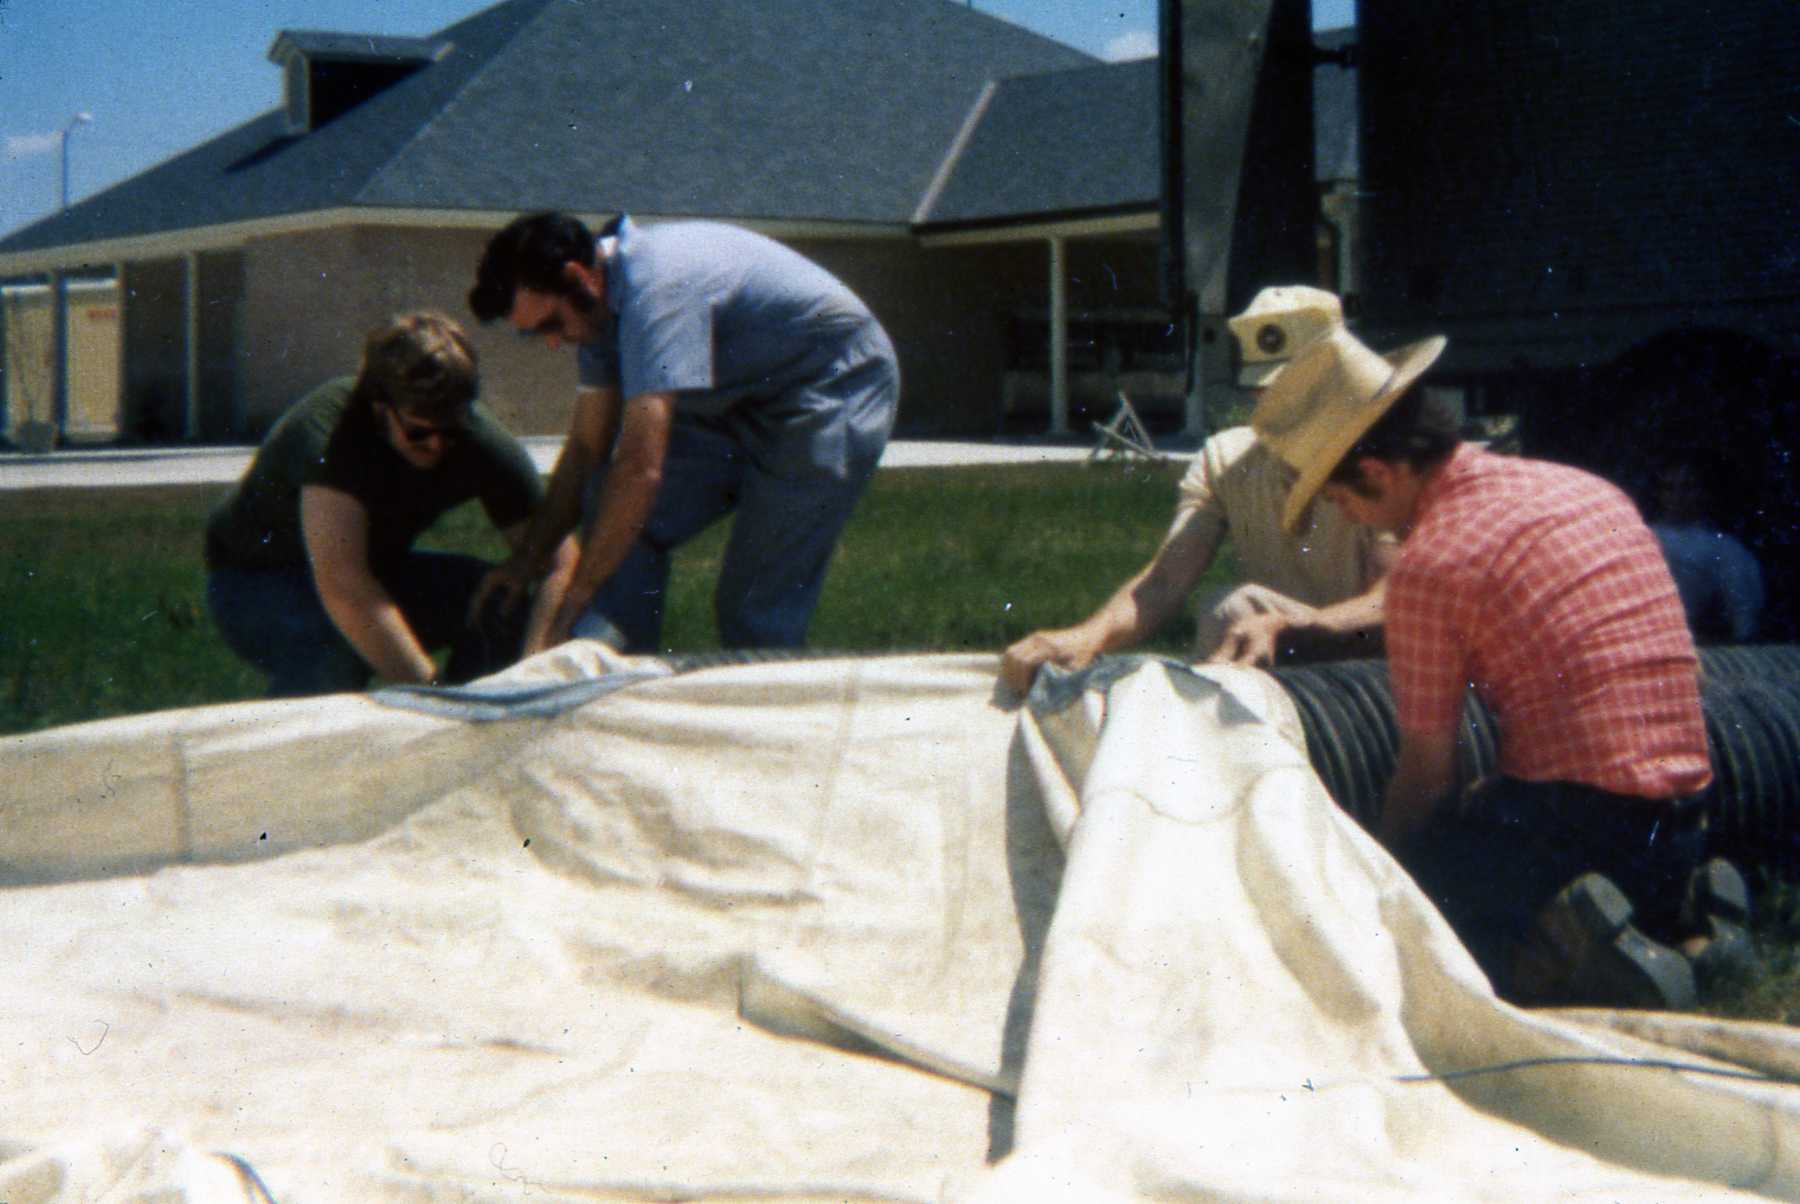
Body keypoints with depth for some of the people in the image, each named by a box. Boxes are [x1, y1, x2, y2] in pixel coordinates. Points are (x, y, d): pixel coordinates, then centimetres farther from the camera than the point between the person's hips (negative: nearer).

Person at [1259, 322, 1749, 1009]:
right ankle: (1678, 909, 6)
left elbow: (1425, 771, -3)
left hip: (1575, 815, -8)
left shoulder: (1430, 560, -9)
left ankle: (1559, 951, -21)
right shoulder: (1586, 489, 13)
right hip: (1681, 818, 8)